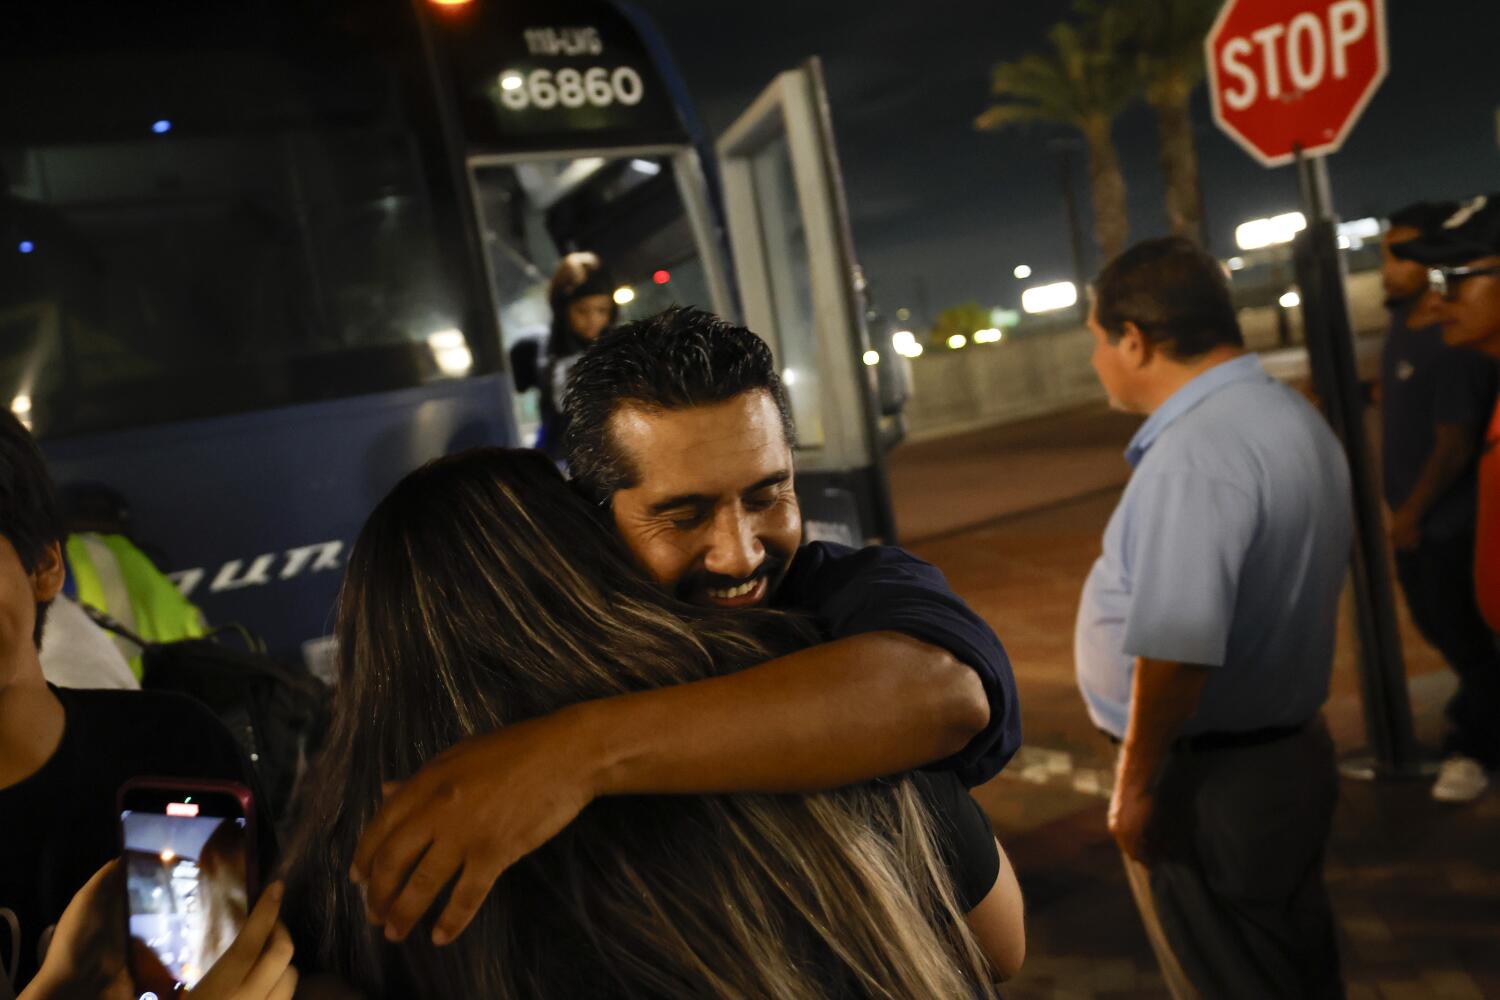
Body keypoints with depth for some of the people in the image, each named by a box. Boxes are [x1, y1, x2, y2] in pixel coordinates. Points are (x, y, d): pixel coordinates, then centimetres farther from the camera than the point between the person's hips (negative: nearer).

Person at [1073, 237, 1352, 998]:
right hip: (1287, 754, 9)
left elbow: (1176, 649, -32)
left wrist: (1136, 783, -19)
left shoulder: (1195, 453, -27)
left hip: (1210, 785, -9)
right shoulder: (1286, 415, 6)